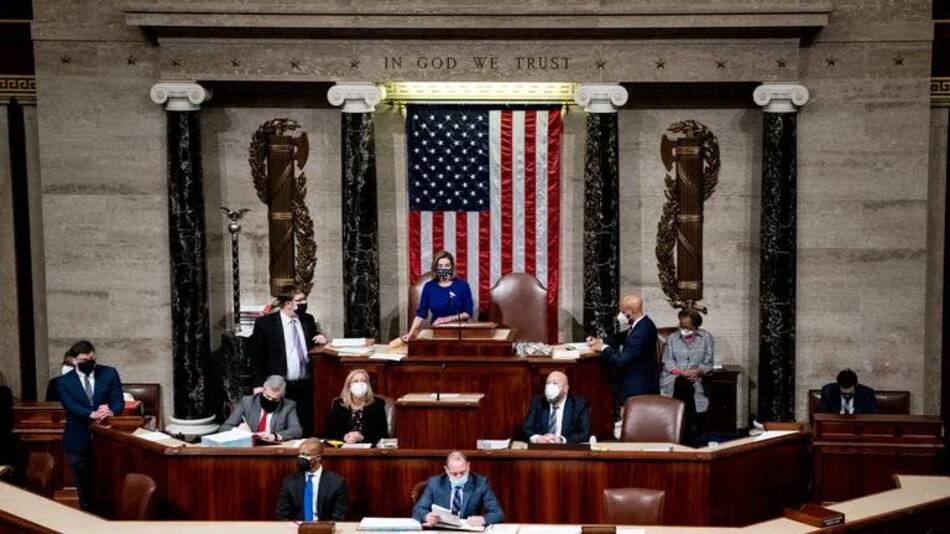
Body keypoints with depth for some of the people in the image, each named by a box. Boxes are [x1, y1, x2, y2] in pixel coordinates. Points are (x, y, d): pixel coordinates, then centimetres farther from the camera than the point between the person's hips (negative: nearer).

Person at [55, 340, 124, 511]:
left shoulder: (109, 374, 1)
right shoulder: (64, 382, -1)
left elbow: (118, 400, -6)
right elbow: (72, 406, -17)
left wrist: (110, 411, -30)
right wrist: (92, 414, -36)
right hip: (79, 442, 0)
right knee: (85, 490, 10)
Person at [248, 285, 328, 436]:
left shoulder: (308, 320, 9)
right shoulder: (264, 323, -5)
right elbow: (256, 355, -1)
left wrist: (321, 337, 1)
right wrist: (258, 385, -6)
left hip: (305, 386, 4)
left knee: (307, 431, 6)